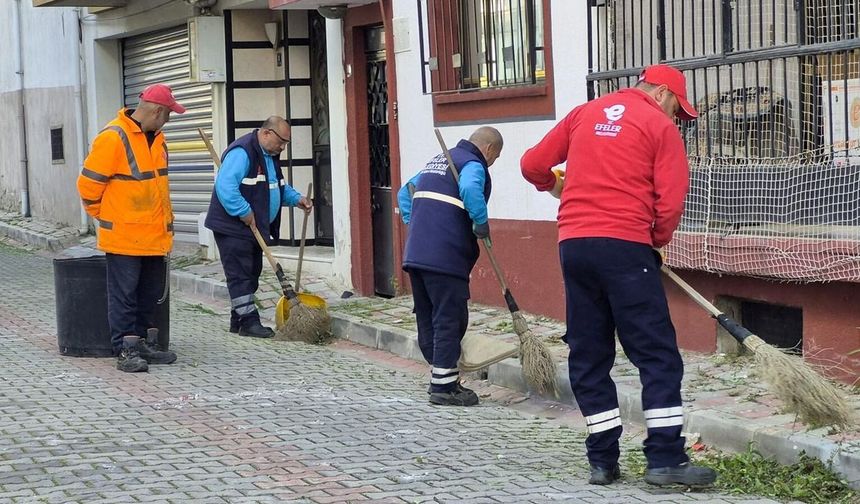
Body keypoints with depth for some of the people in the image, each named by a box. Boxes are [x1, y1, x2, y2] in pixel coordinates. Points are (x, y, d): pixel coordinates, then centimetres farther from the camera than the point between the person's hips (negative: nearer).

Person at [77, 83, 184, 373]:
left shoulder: (156, 138, 11)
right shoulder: (113, 138, -16)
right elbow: (88, 184, -12)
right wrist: (105, 217, 1)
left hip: (155, 236, 8)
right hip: (124, 237, -8)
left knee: (150, 294, 13)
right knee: (124, 295, -2)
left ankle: (141, 343, 22)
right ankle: (125, 350, 1)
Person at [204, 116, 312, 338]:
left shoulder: (270, 155, 14)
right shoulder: (242, 152, -19)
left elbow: (278, 186, 28)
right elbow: (225, 186, -29)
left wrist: (296, 199, 10)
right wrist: (244, 212, -26)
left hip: (254, 228, 10)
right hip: (233, 228, -10)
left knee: (251, 274, 12)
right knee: (240, 274, -8)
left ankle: (239, 320, 19)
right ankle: (248, 321, -8)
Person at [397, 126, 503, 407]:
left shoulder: (437, 161, 24)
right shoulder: (473, 165, -4)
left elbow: (405, 192, 29)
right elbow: (470, 190, -27)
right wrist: (482, 225, -17)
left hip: (415, 254, 9)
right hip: (445, 257, -9)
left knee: (427, 320, 13)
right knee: (450, 320, -4)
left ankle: (441, 378, 22)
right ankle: (444, 386, -3)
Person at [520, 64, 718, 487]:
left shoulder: (584, 113, 17)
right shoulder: (661, 126, 3)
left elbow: (533, 165, 18)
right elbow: (670, 203, -6)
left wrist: (554, 184, 40)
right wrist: (657, 243, 12)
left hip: (573, 243, 5)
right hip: (625, 246, -5)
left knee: (588, 356, 11)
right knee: (657, 354, -1)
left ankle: (602, 459, 13)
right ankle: (665, 459, -4)